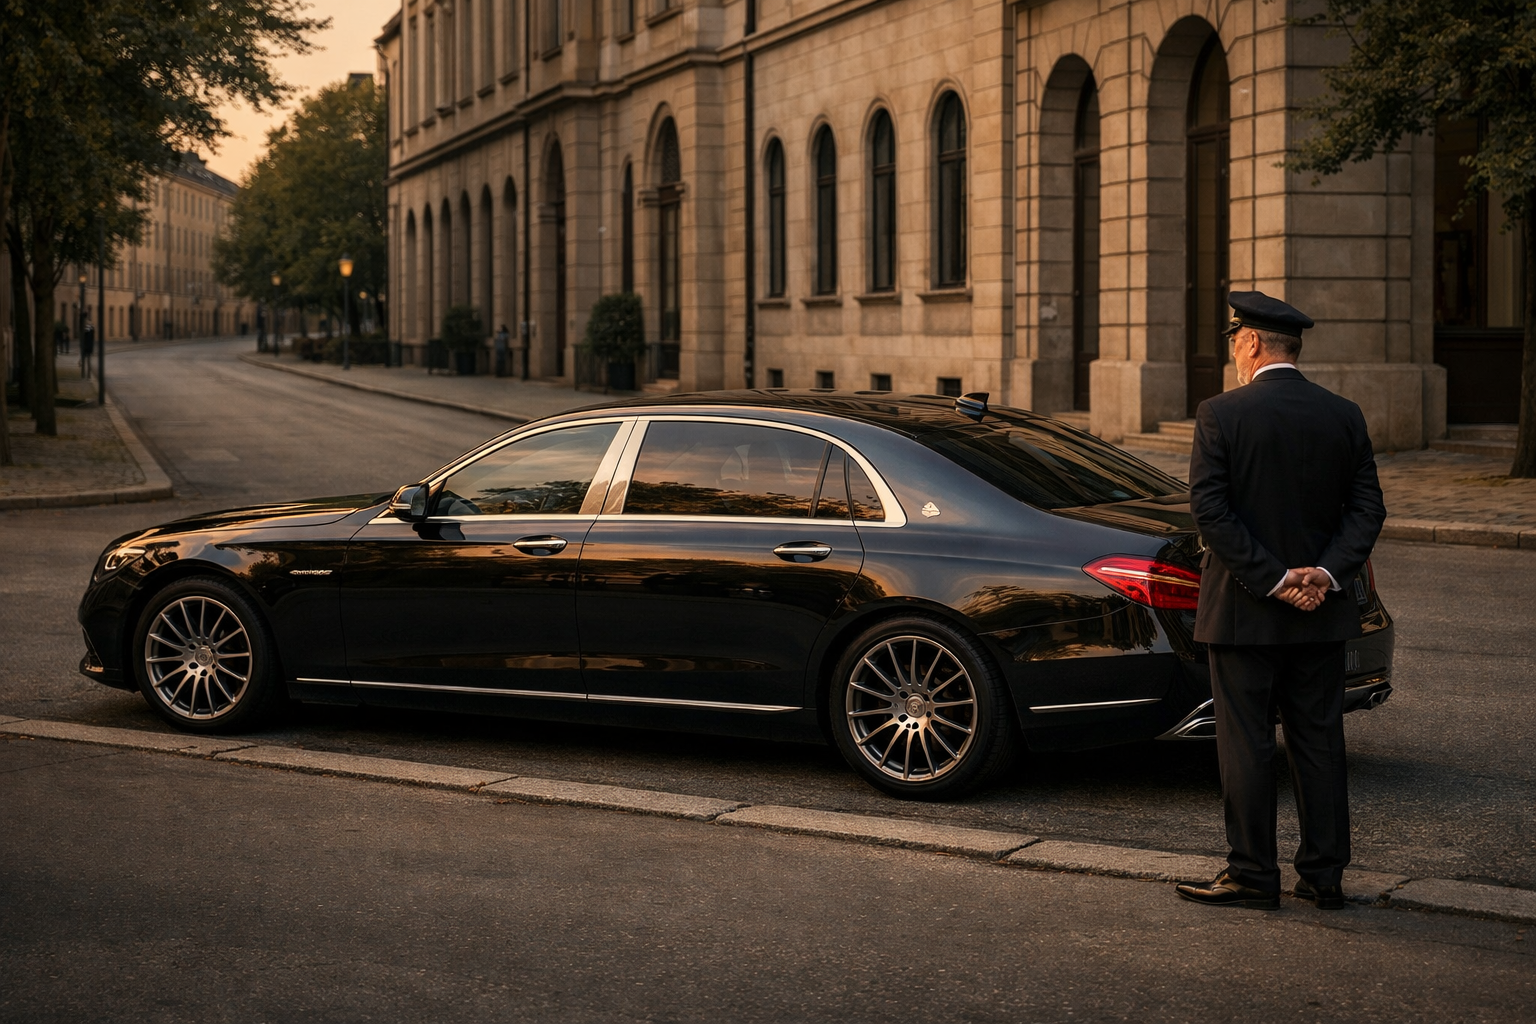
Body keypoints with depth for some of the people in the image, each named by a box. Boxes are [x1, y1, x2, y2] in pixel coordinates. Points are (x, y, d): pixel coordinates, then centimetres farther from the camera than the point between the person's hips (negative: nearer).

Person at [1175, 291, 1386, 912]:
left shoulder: (1221, 415, -10)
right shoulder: (1345, 417, 3)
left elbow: (1209, 509, -15)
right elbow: (1367, 508, 0)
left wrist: (1272, 579, -13)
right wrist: (1325, 574, -7)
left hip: (1243, 608, -4)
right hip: (1322, 612, 4)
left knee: (1246, 745, 3)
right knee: (1319, 743, 10)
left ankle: (1253, 876, 8)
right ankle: (1324, 875, 15)